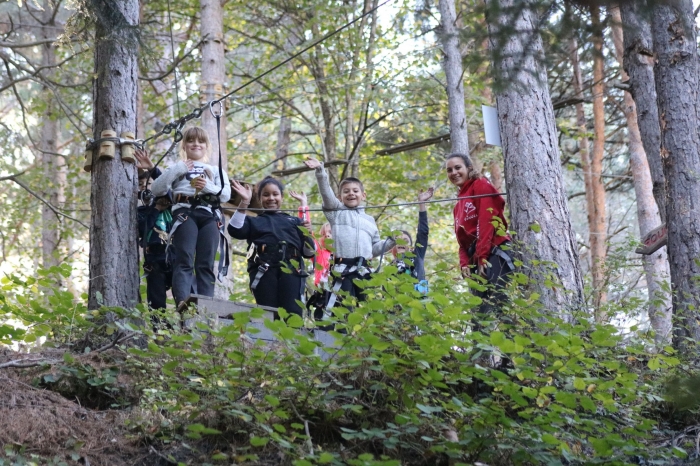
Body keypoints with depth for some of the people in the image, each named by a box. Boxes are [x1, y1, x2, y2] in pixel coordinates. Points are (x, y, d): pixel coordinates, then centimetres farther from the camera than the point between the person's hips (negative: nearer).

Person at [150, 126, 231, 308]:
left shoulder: (216, 170, 27)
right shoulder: (178, 168, 25)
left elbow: (226, 194, 11)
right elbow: (157, 190, 10)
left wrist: (208, 187, -8)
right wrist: (175, 170, 1)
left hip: (209, 215, 1)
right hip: (184, 213, -1)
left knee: (206, 262, -7)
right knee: (184, 259, -19)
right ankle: (182, 299, -35)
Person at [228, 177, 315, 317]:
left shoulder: (294, 221, 25)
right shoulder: (254, 221, 25)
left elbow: (309, 252, 19)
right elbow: (235, 230, 3)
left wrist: (307, 234, -1)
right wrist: (244, 202, -1)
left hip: (291, 270, 0)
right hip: (264, 271, 0)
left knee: (293, 313, -16)